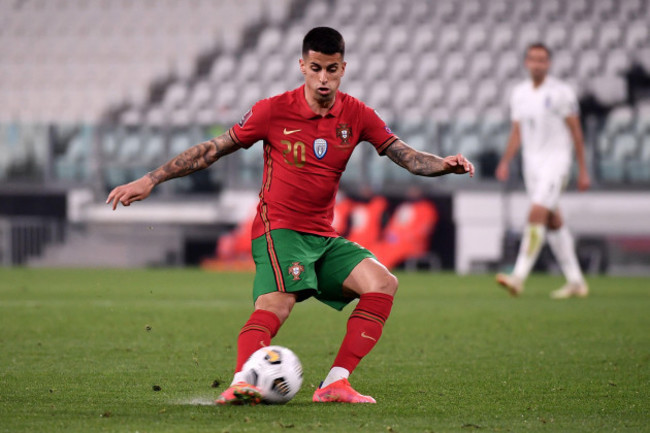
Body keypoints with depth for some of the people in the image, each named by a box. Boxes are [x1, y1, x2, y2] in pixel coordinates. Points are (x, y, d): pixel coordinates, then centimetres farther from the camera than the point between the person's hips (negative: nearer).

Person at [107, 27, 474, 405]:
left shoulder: (356, 115, 4)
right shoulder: (275, 111, -5)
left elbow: (406, 156, 2)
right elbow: (211, 151, 0)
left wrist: (445, 165, -20)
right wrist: (149, 181, -3)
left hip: (324, 237, 5)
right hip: (278, 228, -5)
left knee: (383, 283, -13)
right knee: (277, 302, -31)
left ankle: (335, 384, -15)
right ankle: (242, 384, -52)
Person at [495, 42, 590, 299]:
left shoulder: (561, 92, -7)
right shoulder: (519, 93, 10)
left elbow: (575, 131, -4)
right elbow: (517, 133, 15)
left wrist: (582, 170, -5)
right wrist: (505, 163, 2)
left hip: (556, 160, -6)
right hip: (531, 162, 6)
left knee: (537, 215, -19)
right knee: (553, 222, 8)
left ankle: (518, 277, -24)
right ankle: (575, 282, 15)